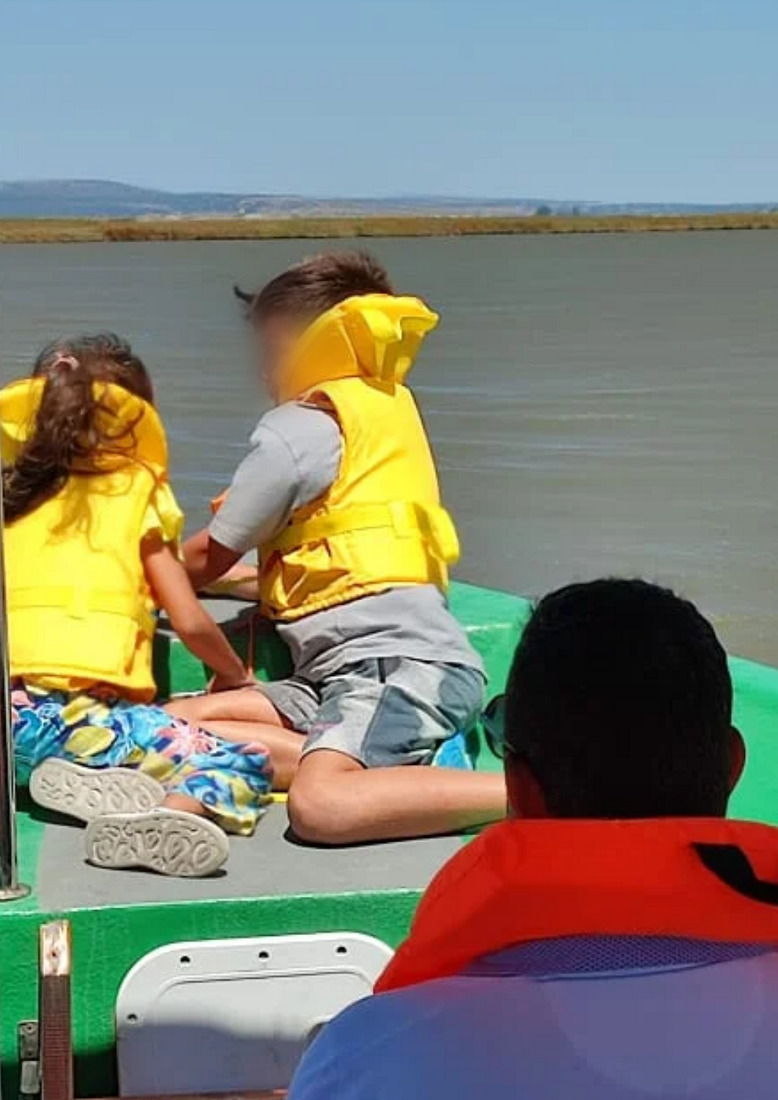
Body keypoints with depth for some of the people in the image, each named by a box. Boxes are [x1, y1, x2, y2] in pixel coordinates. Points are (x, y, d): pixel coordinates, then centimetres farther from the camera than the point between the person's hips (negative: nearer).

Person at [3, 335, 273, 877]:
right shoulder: (136, 491, 8)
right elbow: (190, 622, 6)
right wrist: (235, 673, 25)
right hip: (85, 713, -5)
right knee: (247, 767, -1)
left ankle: (89, 780, -5)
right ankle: (167, 814, -30)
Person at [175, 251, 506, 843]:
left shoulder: (299, 425, -1)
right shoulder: (389, 402, 24)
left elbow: (205, 561, 8)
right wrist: (253, 576, 42)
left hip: (401, 663, -10)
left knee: (320, 808, -33)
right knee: (179, 722, 0)